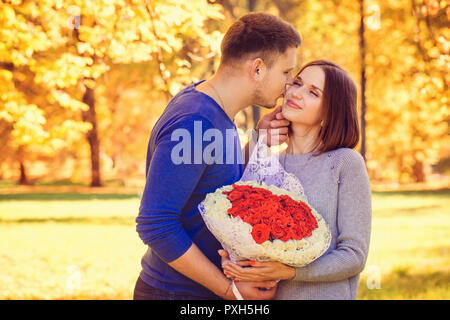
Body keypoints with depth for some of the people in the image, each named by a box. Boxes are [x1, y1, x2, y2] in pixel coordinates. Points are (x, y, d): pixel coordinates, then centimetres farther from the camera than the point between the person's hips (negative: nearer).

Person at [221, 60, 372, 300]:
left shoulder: (345, 163, -9)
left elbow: (354, 256, -12)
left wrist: (288, 271, -23)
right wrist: (233, 261, -11)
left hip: (325, 294, -4)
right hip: (266, 296, 4)